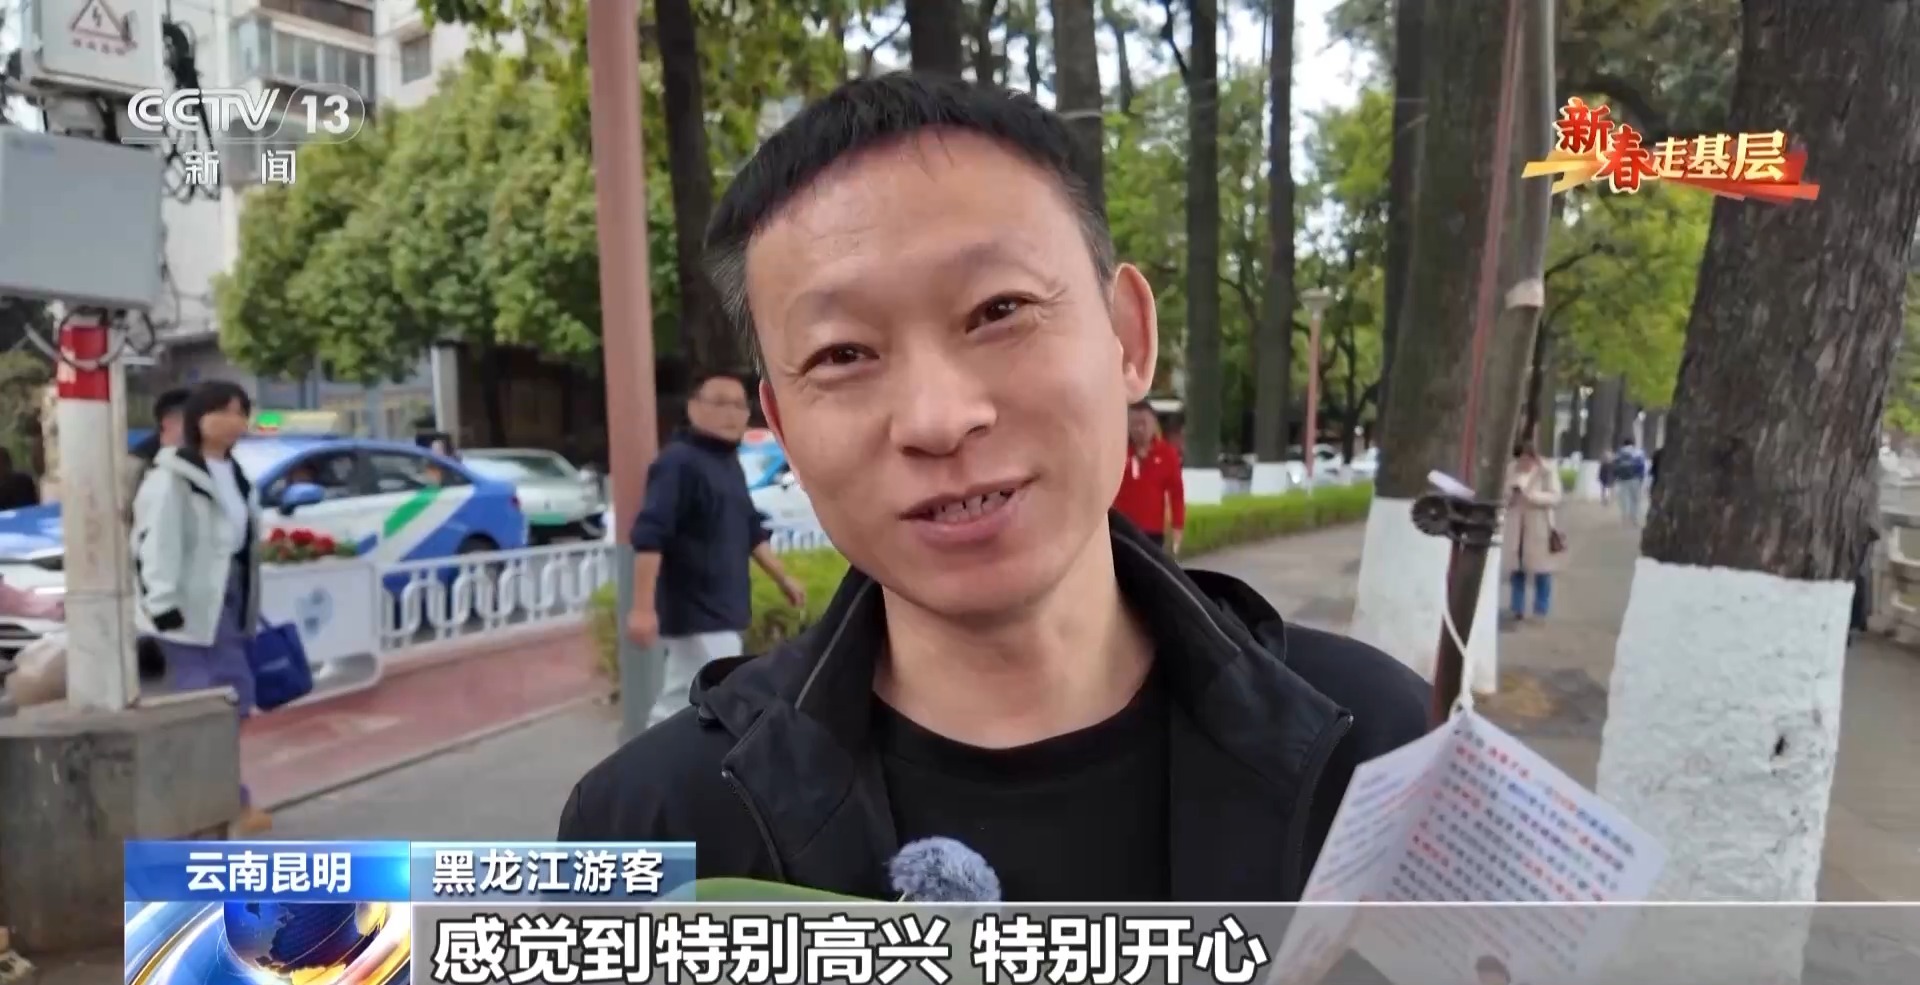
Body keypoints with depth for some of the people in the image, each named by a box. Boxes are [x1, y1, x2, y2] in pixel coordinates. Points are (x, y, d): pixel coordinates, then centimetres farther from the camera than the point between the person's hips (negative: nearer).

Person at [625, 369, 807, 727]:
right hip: (696, 614, -9)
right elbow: (648, 537, -24)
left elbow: (750, 532, 24)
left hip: (719, 611, 9)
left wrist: (783, 578, 23)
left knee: (677, 707, 15)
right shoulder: (678, 461, -16)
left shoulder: (729, 462, 14)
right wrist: (643, 607, -30)